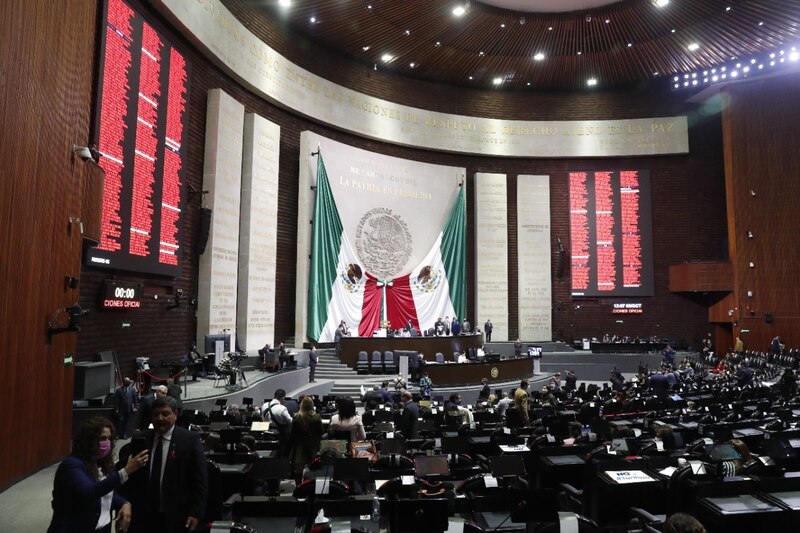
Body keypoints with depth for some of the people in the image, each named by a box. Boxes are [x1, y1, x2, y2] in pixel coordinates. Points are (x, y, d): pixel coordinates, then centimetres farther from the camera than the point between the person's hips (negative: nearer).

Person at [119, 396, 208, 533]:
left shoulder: (190, 440, -7)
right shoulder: (140, 439, 4)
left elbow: (200, 480, -6)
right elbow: (130, 477, 9)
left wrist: (196, 512, -10)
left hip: (175, 518, -3)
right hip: (142, 517, 3)